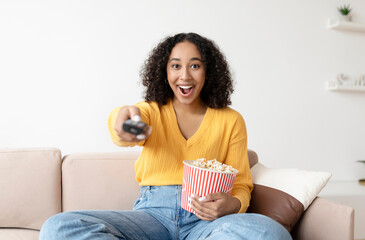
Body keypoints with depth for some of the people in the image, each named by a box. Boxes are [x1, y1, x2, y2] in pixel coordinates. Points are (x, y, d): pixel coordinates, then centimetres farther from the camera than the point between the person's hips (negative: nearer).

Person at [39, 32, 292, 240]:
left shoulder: (230, 120, 12)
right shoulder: (152, 111, 13)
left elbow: (241, 184, 11)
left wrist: (232, 204, -14)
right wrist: (123, 118, -38)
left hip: (206, 220, 0)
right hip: (153, 212, 0)